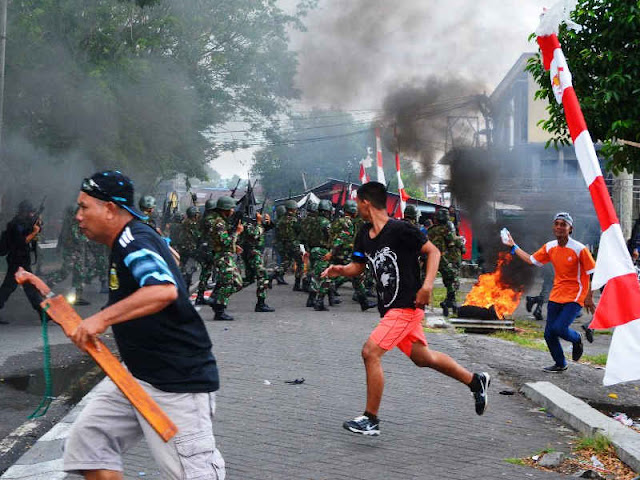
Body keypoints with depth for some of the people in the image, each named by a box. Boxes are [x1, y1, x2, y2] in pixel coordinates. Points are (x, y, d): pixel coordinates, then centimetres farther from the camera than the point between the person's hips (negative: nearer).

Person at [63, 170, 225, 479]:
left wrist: (103, 318, -38)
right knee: (88, 439, 4)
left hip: (177, 382, -10)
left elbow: (165, 291, -36)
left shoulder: (135, 240, -18)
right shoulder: (124, 242, 13)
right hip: (137, 374, 10)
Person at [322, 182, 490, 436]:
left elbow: (433, 251, -10)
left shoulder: (400, 229, -16)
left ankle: (371, 419, -6)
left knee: (370, 352, -16)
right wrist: (340, 270, -5)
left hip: (407, 306, -9)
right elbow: (357, 266, 17)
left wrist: (427, 284, -22)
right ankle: (476, 381, 38)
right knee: (423, 358, 20)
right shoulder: (364, 234, 7)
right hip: (389, 307, 9)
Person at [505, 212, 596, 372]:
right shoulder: (550, 247, 1)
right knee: (549, 334, 5)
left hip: (575, 297, -6)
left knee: (559, 328, -21)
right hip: (556, 296, 6)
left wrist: (589, 298, -11)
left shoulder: (579, 249, -15)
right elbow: (531, 260, 14)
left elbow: (593, 273, -10)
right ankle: (560, 364, 29)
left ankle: (577, 339, 14)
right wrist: (513, 246, 12)